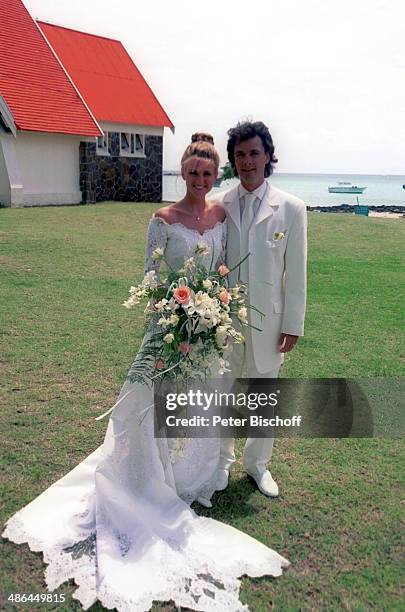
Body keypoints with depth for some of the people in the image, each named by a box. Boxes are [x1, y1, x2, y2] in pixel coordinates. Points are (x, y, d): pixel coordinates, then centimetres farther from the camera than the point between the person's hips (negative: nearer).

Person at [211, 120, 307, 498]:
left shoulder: (291, 209, -4)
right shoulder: (219, 206, 0)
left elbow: (295, 271, -3)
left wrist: (293, 324, -4)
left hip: (267, 320, -1)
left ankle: (257, 463, 34)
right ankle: (222, 460, 36)